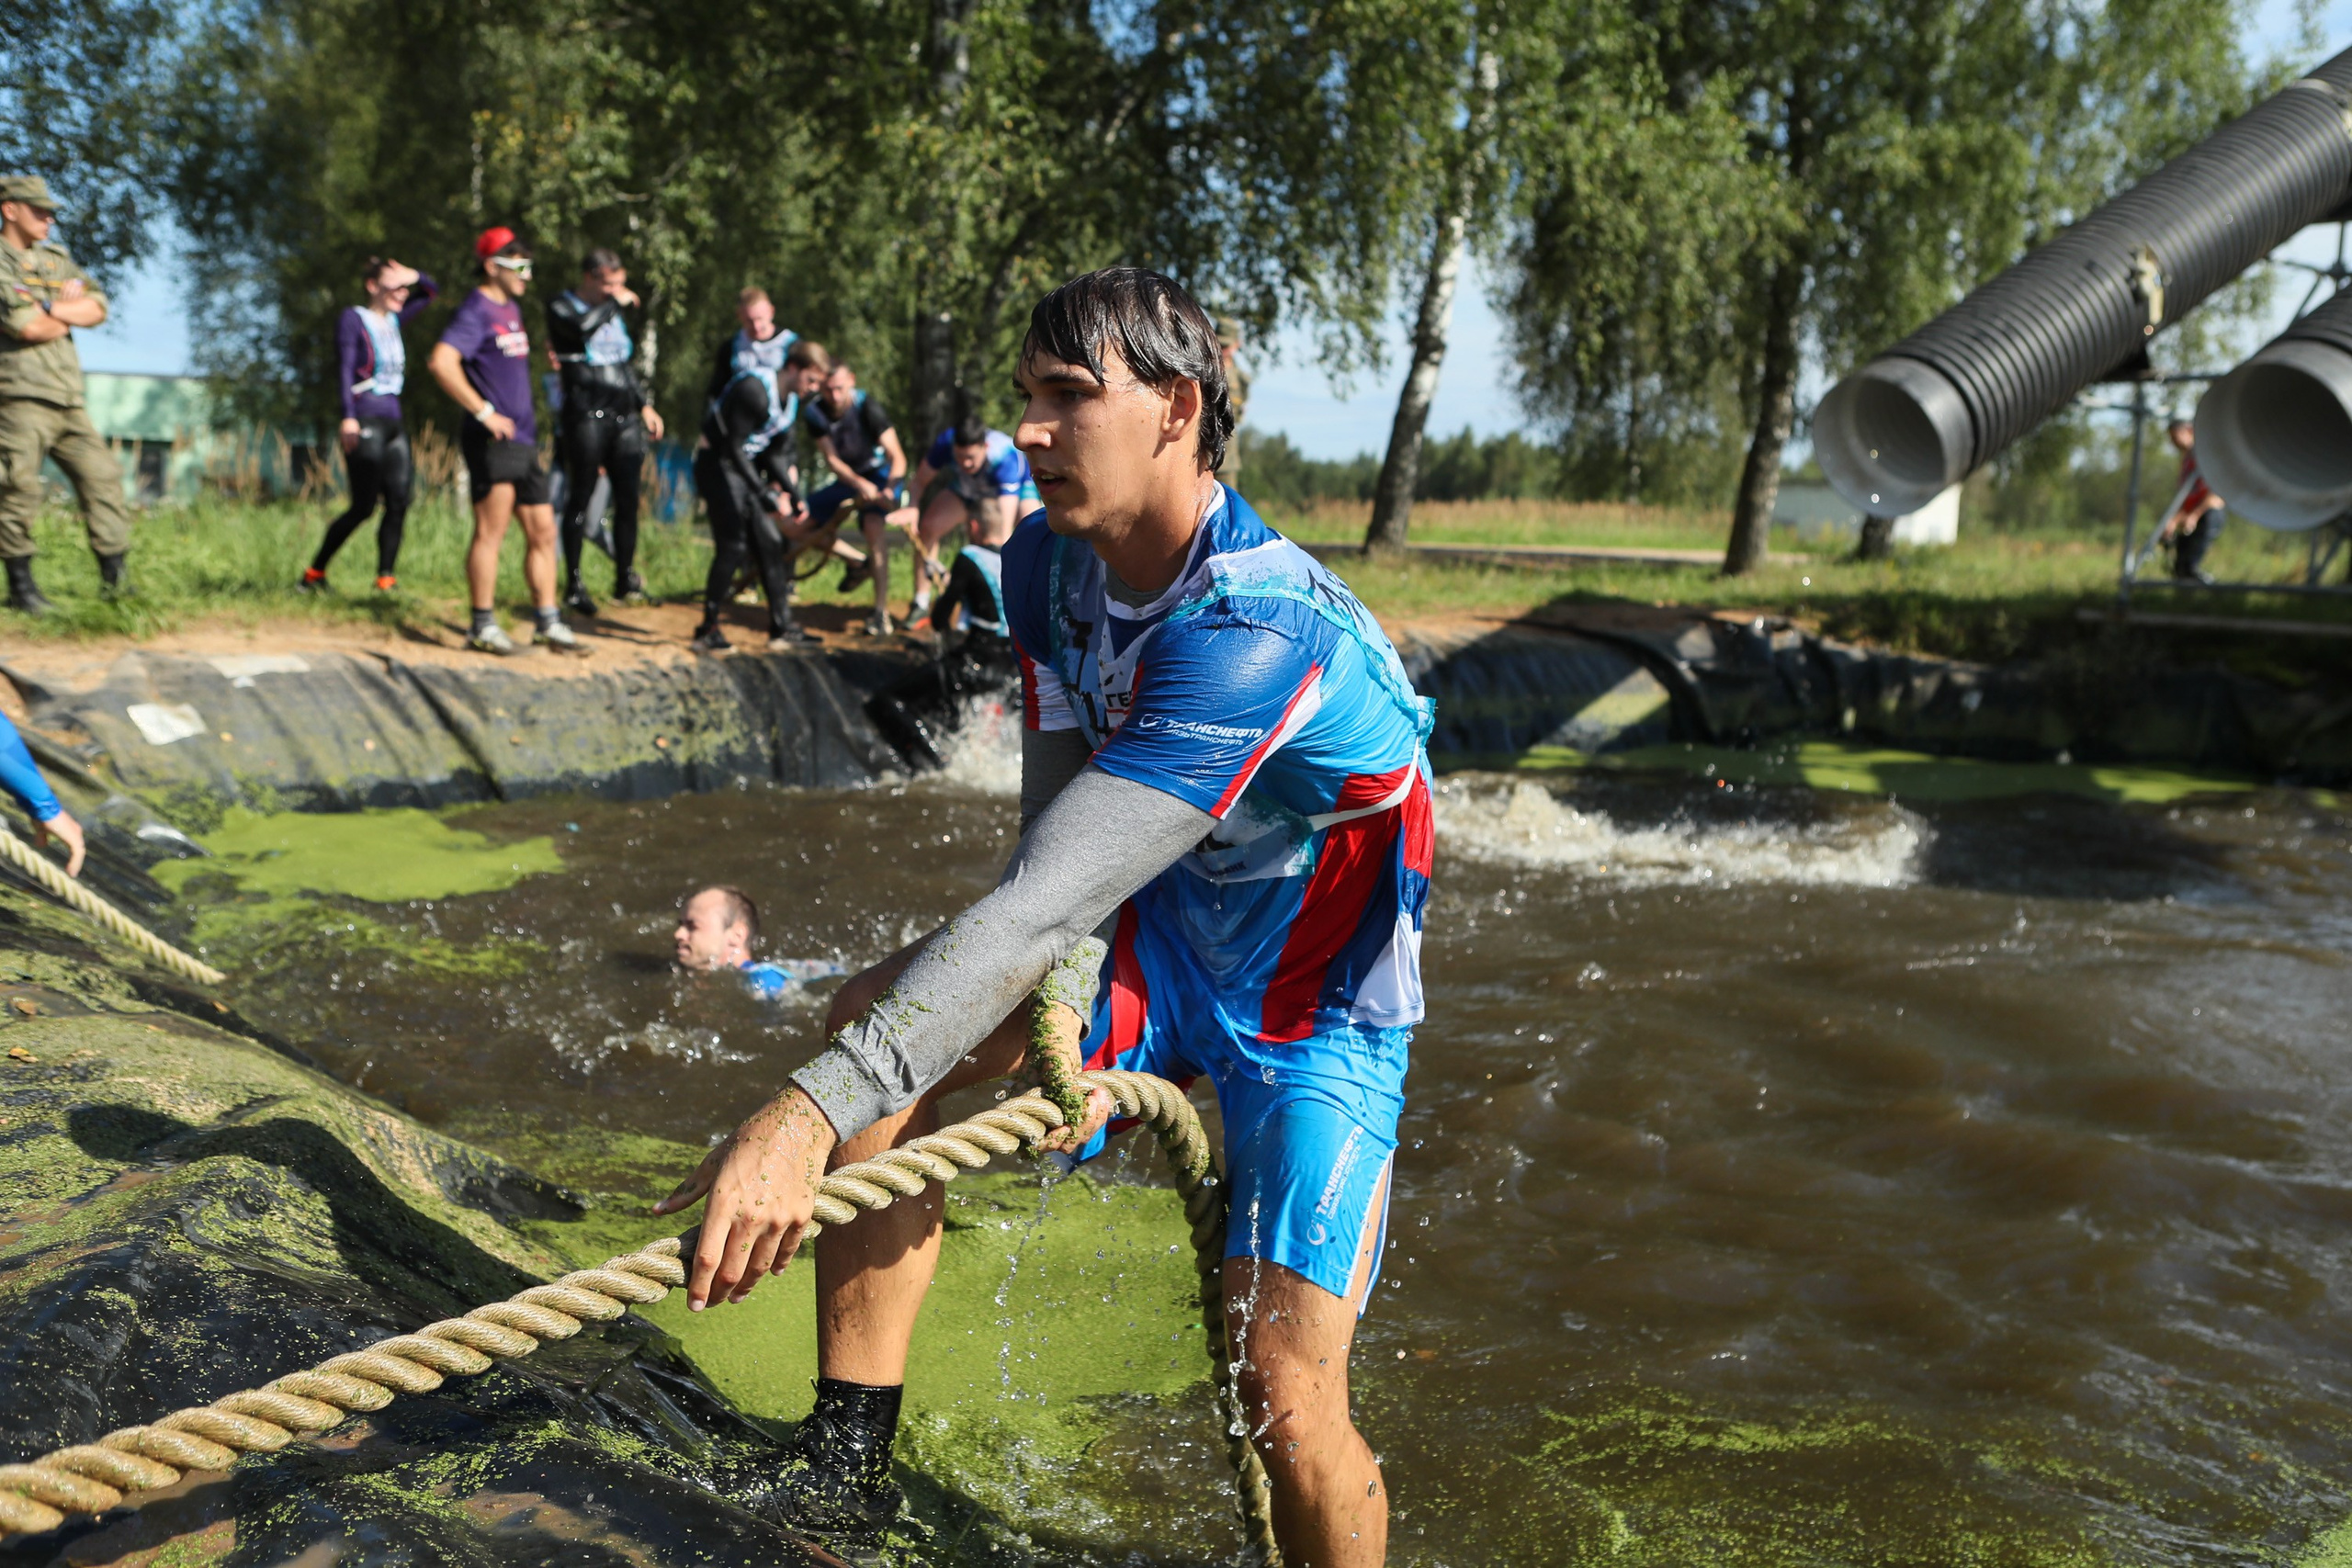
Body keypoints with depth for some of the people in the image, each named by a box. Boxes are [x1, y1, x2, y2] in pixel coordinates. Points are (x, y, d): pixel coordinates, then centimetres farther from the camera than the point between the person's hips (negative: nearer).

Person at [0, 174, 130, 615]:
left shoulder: (56, 258, 17)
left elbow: (97, 309, 5)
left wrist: (50, 307, -11)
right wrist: (69, 311, 1)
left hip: (67, 400, 7)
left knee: (102, 477, 4)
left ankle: (114, 577, 9)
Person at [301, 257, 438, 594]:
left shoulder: (393, 320, 18)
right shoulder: (353, 318, -1)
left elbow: (432, 292, 28)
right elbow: (344, 368, -11)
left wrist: (414, 276, 6)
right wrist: (348, 417, -22)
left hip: (393, 424, 7)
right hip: (365, 424, -7)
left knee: (399, 501, -5)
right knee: (363, 506, -8)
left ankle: (386, 579, -3)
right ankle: (314, 574, 3)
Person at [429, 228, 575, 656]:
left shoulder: (512, 309, 18)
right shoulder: (477, 311, -10)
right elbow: (441, 362, -25)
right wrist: (483, 412, -23)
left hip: (523, 440, 9)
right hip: (492, 442, -9)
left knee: (543, 532, 10)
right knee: (491, 530, -9)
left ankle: (548, 622, 16)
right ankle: (483, 624, -3)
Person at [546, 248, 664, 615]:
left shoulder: (613, 311, 20)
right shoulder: (561, 307, 0)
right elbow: (582, 327, -24)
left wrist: (644, 405, 22)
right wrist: (615, 302, -12)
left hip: (624, 417, 6)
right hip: (586, 415, -6)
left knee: (628, 498, 1)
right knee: (581, 498, -3)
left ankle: (625, 577, 10)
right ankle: (573, 583, 2)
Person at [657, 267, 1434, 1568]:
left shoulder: (1257, 633, -35)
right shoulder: (1046, 561, -8)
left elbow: (1047, 896, -43)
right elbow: (1058, 822, -10)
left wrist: (809, 1115, -48)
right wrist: (1063, 1025, -27)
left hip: (1316, 1006, -7)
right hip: (1156, 940, 7)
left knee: (1285, 1392, -17)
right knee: (874, 1012, -12)